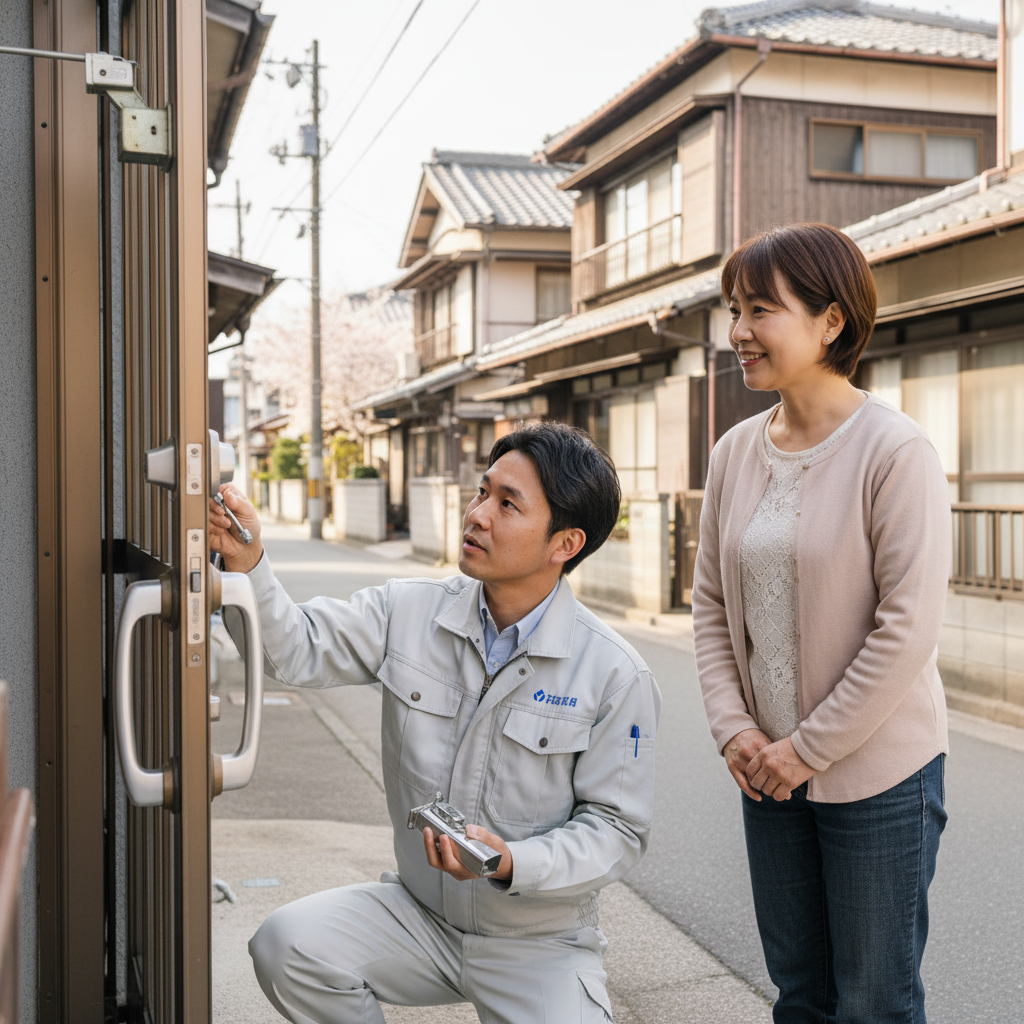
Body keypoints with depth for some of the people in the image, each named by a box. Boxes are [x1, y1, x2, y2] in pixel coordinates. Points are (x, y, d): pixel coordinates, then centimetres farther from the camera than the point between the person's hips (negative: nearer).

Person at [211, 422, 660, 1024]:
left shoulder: (617, 676, -15)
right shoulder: (409, 612, -4)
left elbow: (618, 830, -11)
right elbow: (298, 652, -9)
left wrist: (512, 863, -27)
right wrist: (248, 565, -26)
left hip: (539, 946, -2)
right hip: (418, 913, 3)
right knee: (288, 945, -19)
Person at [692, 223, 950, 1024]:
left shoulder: (896, 451, -15)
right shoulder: (737, 452, 3)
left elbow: (909, 627, -18)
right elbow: (711, 604, 8)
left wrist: (809, 748, -14)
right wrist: (733, 730, -3)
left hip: (877, 773, -5)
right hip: (770, 772, 6)